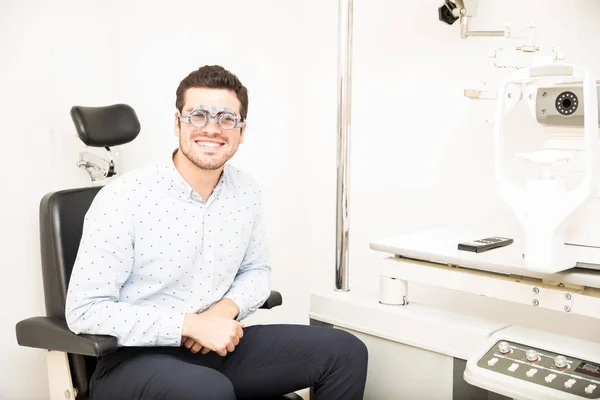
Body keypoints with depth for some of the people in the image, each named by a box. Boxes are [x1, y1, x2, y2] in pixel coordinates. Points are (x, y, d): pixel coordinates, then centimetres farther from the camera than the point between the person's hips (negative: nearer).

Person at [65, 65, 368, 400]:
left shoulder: (247, 192, -1)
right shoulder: (122, 199, -18)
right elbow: (84, 311, -17)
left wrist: (226, 309, -10)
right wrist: (192, 324, -23)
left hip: (217, 345, 6)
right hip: (137, 357, -5)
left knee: (345, 351, -3)